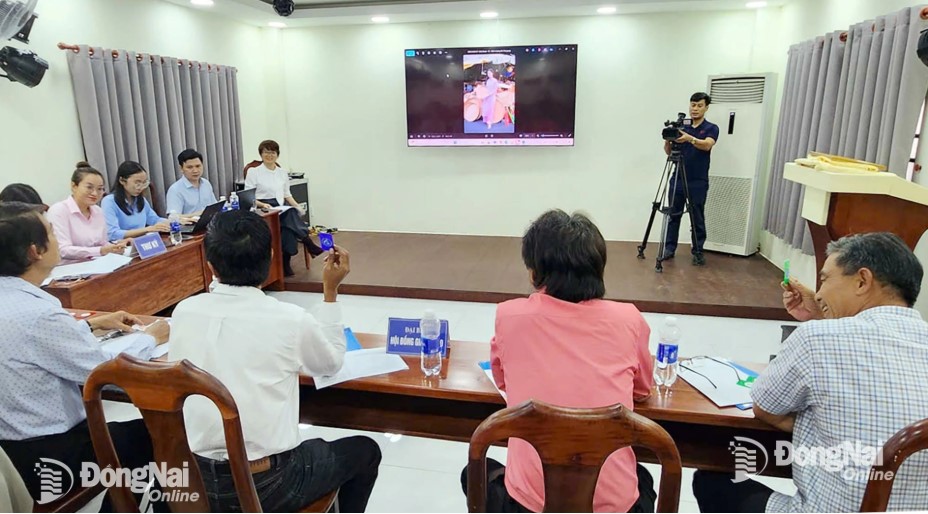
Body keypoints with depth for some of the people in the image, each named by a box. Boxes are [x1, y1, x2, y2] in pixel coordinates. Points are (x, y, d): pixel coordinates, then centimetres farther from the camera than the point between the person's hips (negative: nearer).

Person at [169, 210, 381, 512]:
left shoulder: (183, 312, -5)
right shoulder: (290, 319, -16)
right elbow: (331, 363, 5)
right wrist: (331, 292, 7)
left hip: (194, 480, 5)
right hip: (266, 485, -5)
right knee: (364, 452, 20)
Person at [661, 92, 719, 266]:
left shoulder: (711, 128, -1)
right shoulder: (682, 128, 10)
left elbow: (707, 145, -22)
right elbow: (669, 151, 3)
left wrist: (690, 139, -41)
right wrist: (668, 139, -19)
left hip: (698, 183, -3)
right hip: (678, 180, 3)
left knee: (697, 219, 2)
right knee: (673, 215, 6)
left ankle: (698, 252, 11)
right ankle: (669, 248, 13)